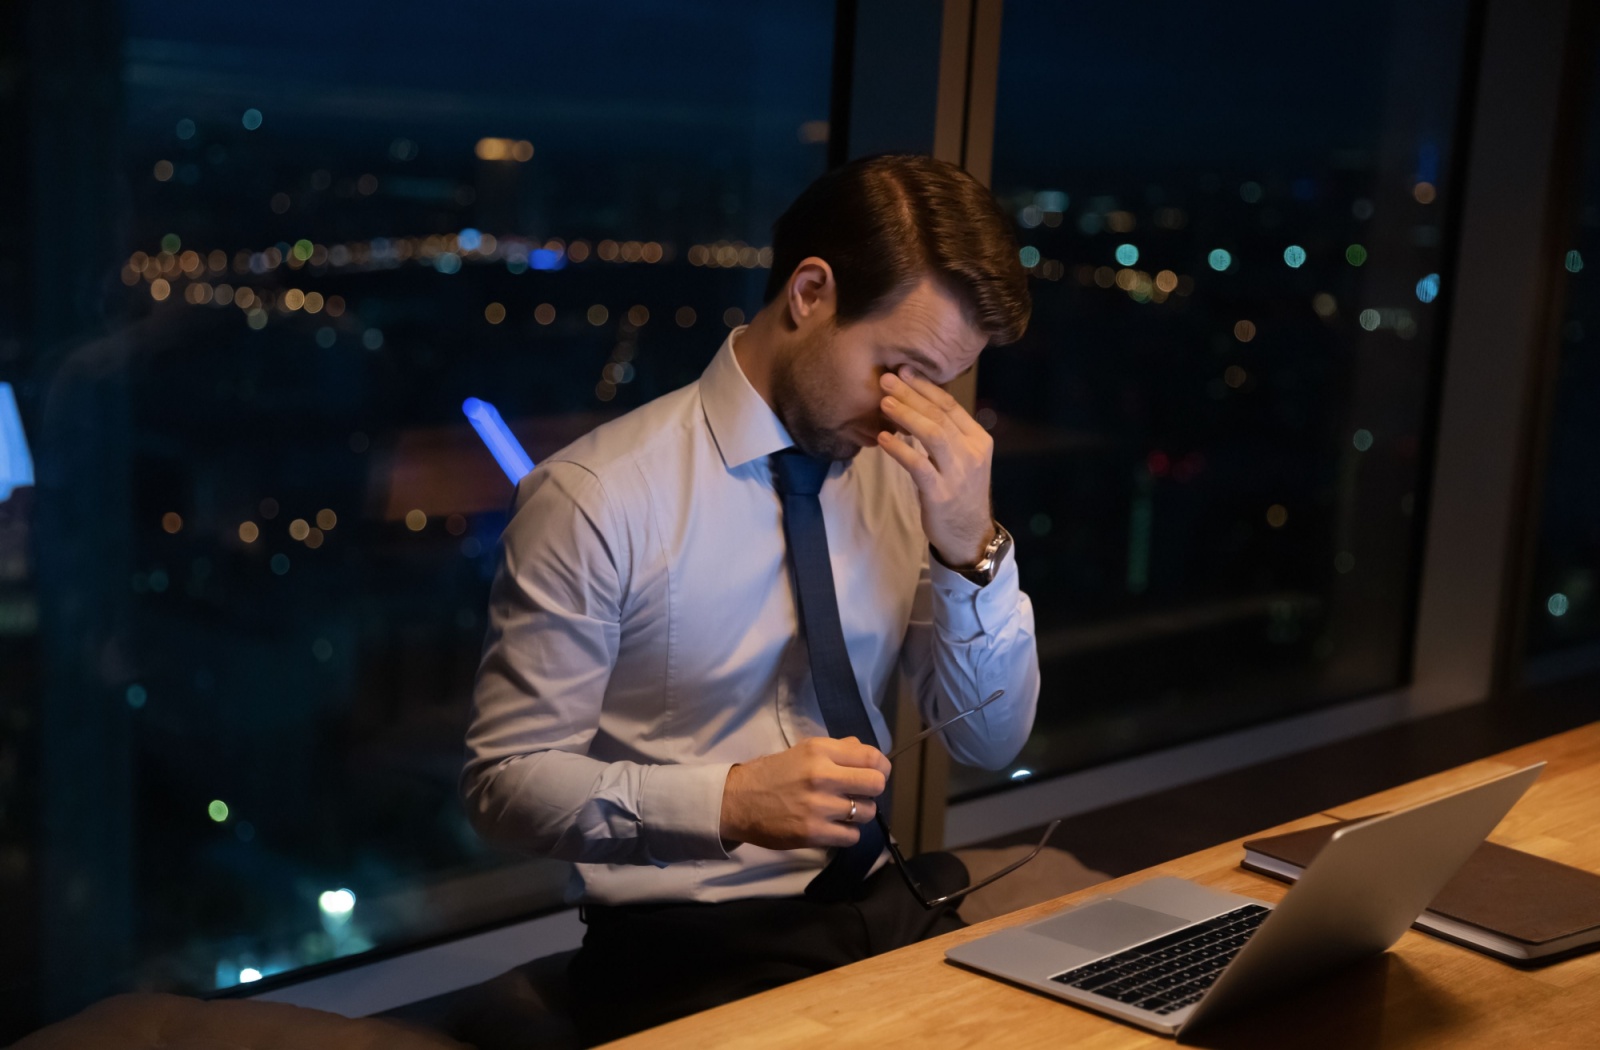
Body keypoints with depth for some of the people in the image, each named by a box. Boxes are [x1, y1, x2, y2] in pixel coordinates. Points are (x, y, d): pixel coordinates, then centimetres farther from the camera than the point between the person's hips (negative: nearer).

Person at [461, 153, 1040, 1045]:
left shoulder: (904, 475, 2)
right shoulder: (599, 498, -14)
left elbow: (992, 742, 5)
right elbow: (508, 780, -11)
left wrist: (973, 547, -12)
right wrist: (729, 800, -25)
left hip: (887, 904, 6)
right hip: (689, 941, -5)